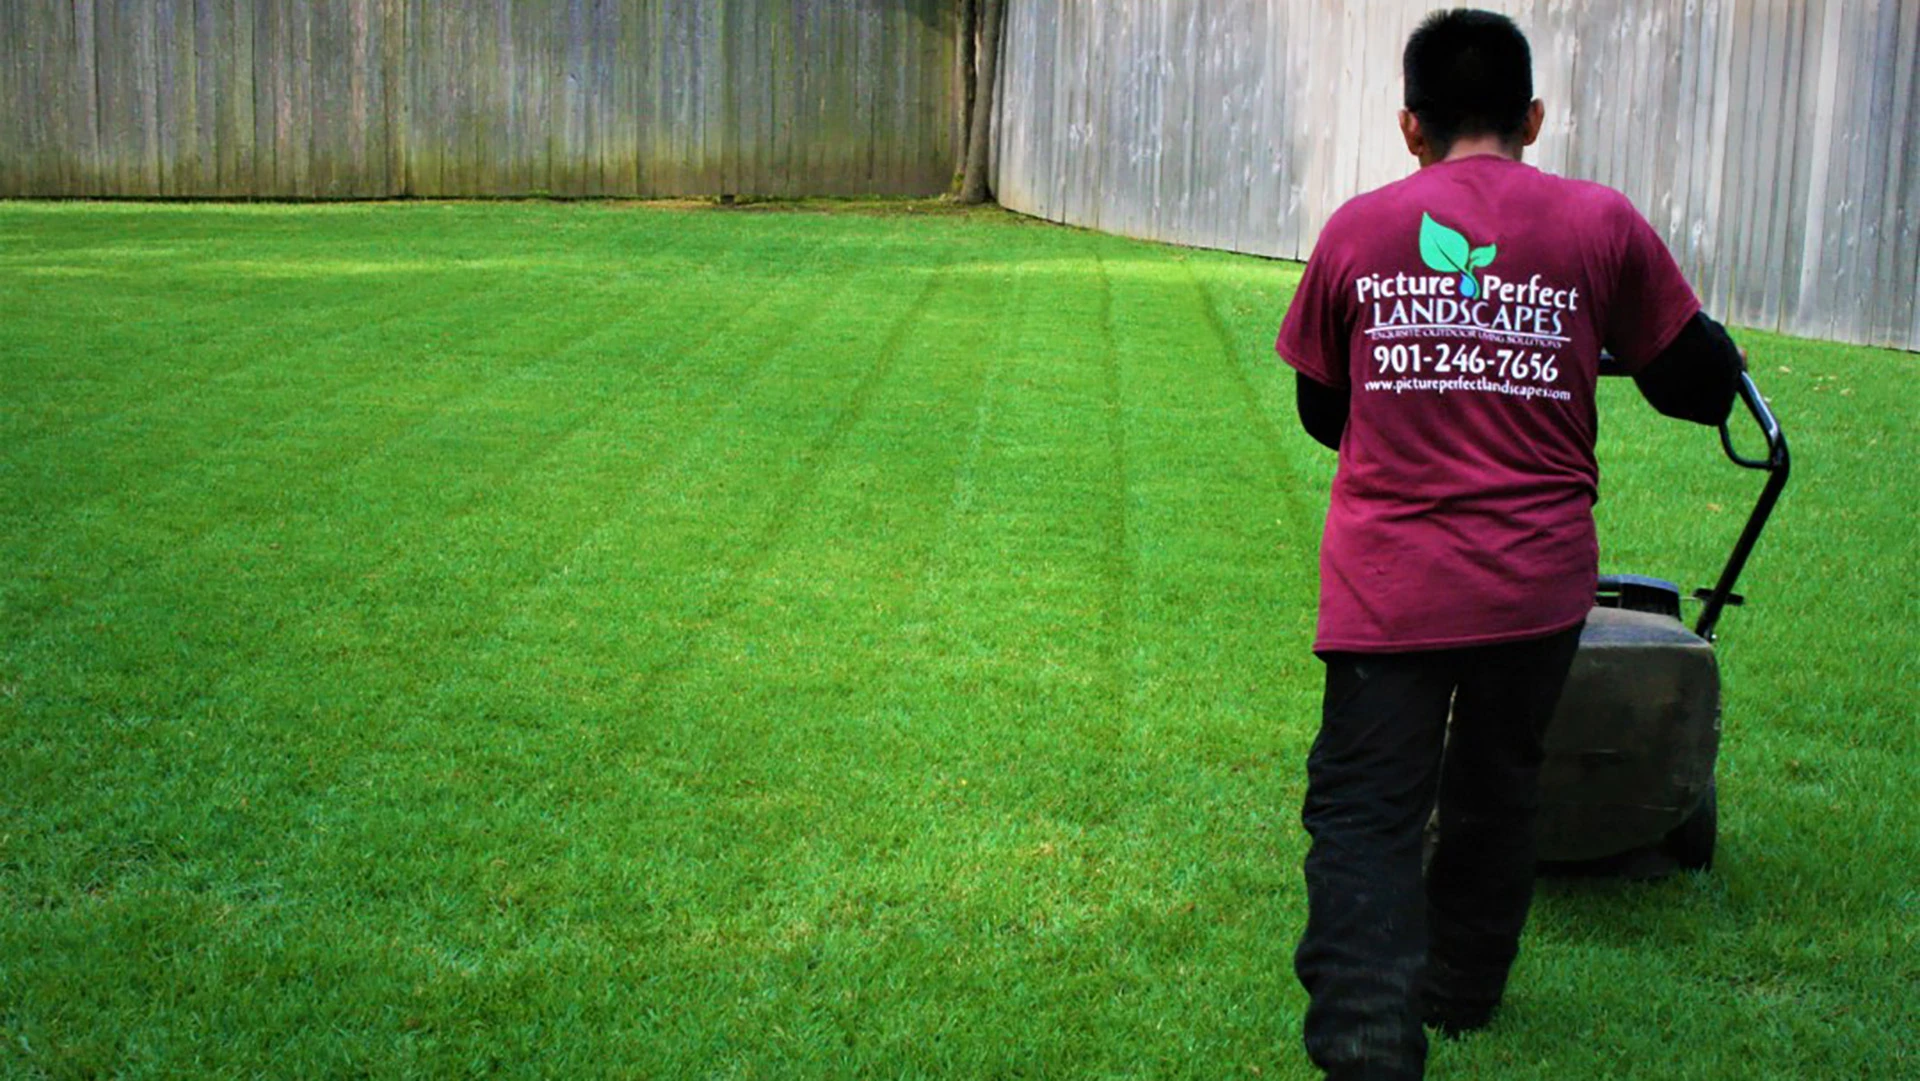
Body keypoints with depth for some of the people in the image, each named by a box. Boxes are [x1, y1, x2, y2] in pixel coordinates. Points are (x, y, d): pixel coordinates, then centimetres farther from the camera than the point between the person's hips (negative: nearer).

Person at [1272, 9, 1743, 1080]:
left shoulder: (1358, 228, 2)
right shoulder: (1603, 225, -1)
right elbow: (1701, 387, 5)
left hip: (1387, 582, -1)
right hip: (1538, 582, 1)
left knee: (1365, 814, -1)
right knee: (1495, 796, 20)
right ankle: (1461, 992, 39)